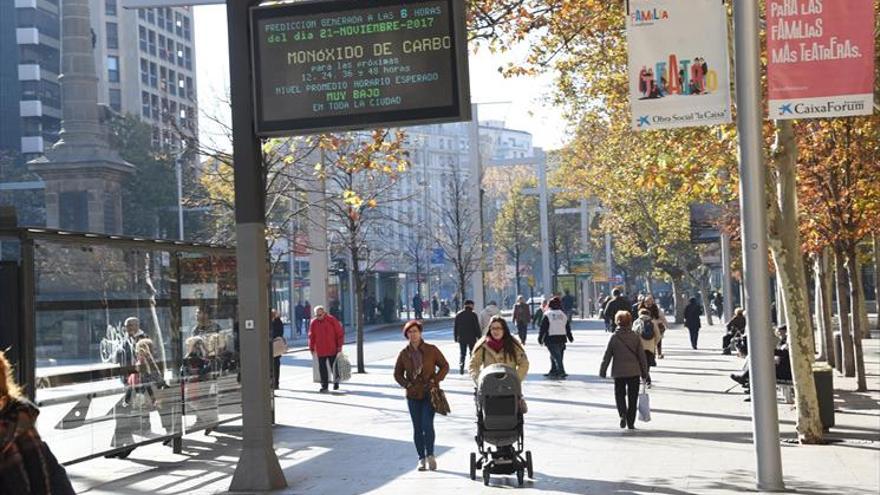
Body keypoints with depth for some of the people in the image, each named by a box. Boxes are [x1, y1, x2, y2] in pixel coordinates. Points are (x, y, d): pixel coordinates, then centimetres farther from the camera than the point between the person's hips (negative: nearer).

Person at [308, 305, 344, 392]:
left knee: (334, 367, 8)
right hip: (320, 351, 2)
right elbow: (311, 337, 9)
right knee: (322, 369, -1)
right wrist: (312, 349, 8)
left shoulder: (332, 320, -6)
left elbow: (340, 333, -4)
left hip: (332, 349, -2)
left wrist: (339, 345, -6)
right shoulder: (314, 323, 2)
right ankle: (324, 386, 4)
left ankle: (336, 381, 30)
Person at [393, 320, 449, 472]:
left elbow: (444, 366, 4)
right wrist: (407, 385, -4)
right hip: (413, 395, 3)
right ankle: (421, 458, 14)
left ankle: (430, 455, 2)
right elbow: (397, 374, 12)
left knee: (427, 424, -14)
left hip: (429, 394, -2)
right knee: (417, 427, 5)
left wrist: (434, 381, -8)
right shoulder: (404, 353, 3)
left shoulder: (431, 350, -2)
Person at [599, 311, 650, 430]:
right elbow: (642, 356, 0)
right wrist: (645, 373, 7)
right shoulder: (635, 337, -2)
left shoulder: (614, 337, -4)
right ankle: (630, 423, 8)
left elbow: (607, 355, -2)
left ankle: (622, 414, -13)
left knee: (619, 394, 12)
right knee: (632, 398, 8)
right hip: (634, 371, 1)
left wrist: (602, 371, 9)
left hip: (618, 372, -1)